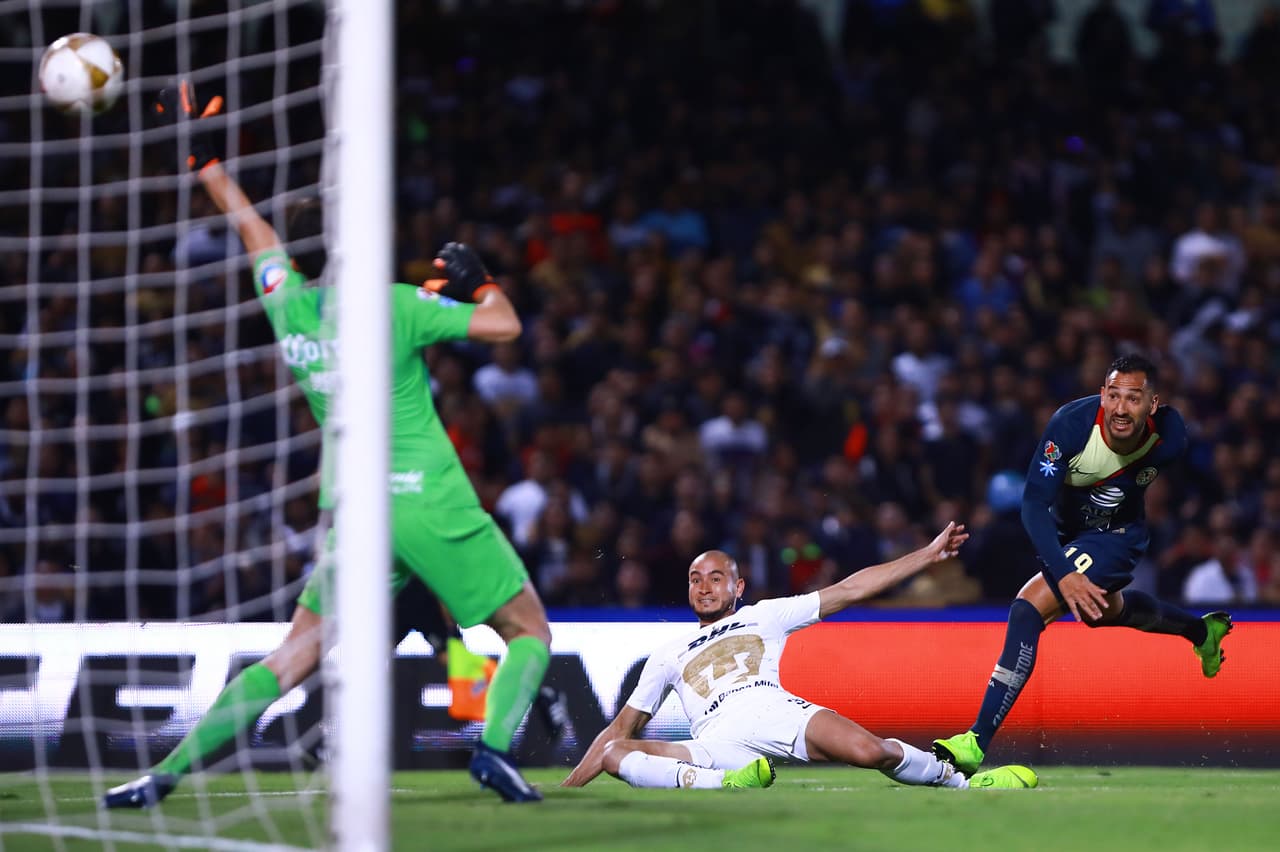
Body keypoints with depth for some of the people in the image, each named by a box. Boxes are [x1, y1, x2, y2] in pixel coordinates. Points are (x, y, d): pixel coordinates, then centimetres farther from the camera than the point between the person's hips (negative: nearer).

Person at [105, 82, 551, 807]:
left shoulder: (287, 304, 3)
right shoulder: (397, 306, -9)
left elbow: (250, 222, 20)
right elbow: (505, 324, -7)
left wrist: (202, 156, 32)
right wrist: (479, 279, 13)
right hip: (432, 502, -4)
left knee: (293, 658, 10)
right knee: (530, 633, 7)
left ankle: (169, 772, 2)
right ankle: (495, 744, -18)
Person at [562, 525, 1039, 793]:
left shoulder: (764, 616, 27)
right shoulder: (669, 656, 33)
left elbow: (849, 591, 23)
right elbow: (623, 728, 34)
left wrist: (929, 555, 17)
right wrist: (565, 791, 24)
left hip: (776, 711, -1)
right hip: (716, 744, 1)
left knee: (869, 751, -30)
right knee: (615, 753, -26)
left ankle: (958, 782, -2)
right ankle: (724, 785, -41)